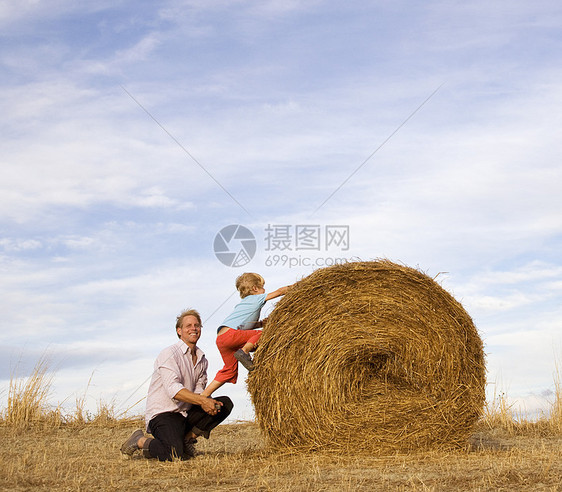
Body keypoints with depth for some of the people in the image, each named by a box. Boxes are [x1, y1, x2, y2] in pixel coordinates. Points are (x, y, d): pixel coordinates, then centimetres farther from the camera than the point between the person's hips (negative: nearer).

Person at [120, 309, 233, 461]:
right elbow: (173, 389, -23)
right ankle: (140, 441, -1)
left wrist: (206, 402, -14)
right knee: (174, 455, -31)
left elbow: (198, 389, 9)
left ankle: (188, 437, 1)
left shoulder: (202, 359, 14)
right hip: (162, 414, -7)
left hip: (187, 413, 8)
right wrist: (202, 400, -29)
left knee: (225, 403, -7)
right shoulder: (169, 353, -12)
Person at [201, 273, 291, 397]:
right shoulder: (257, 298, 7)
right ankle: (244, 352, -19)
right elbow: (279, 292, 10)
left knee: (230, 371, 12)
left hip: (220, 339, 9)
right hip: (230, 333, -9)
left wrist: (262, 323, 26)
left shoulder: (243, 303, 31)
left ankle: (204, 395, 9)